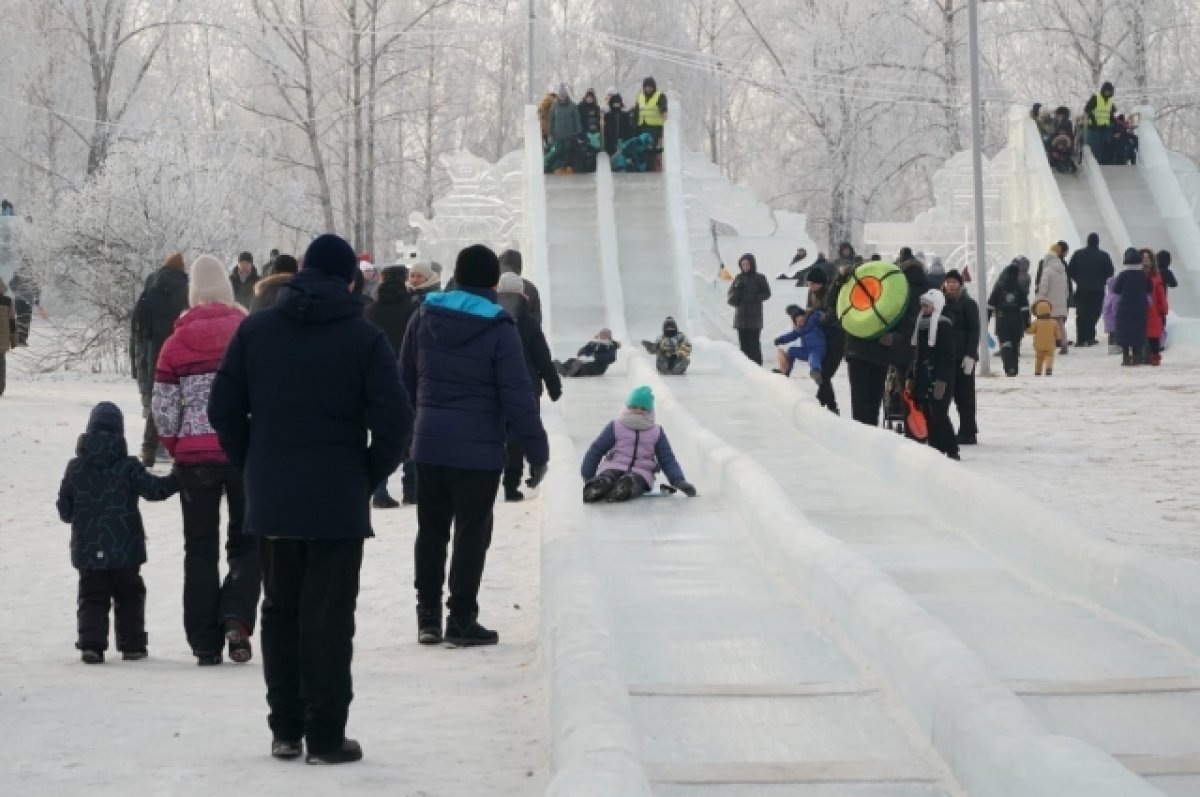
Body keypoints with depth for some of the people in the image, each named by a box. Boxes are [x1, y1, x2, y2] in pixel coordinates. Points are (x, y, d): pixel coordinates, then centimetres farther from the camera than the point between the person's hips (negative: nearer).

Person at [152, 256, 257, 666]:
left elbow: (163, 410, 0)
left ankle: (205, 643, 8)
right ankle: (236, 617, -10)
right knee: (246, 543, 12)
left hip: (195, 456, 1)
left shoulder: (176, 344, -1)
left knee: (200, 549, 9)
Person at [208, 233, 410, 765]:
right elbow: (394, 420, -12)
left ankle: (285, 730, 16)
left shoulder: (255, 329, 3)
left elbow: (223, 409, 3)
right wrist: (370, 476, 3)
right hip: (338, 500, -3)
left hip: (270, 499, 3)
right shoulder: (363, 337, -7)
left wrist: (253, 468, 13)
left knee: (280, 611, 14)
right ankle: (326, 737, 1)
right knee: (329, 617, 1)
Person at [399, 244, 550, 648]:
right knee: (472, 533, 4)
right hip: (478, 449, -4)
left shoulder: (425, 316, 3)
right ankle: (462, 619, 5)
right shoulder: (498, 328, -12)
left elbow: (405, 381, 10)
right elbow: (517, 397, -13)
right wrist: (537, 452, -7)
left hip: (429, 444, 5)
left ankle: (428, 617, 17)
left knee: (431, 530, 14)